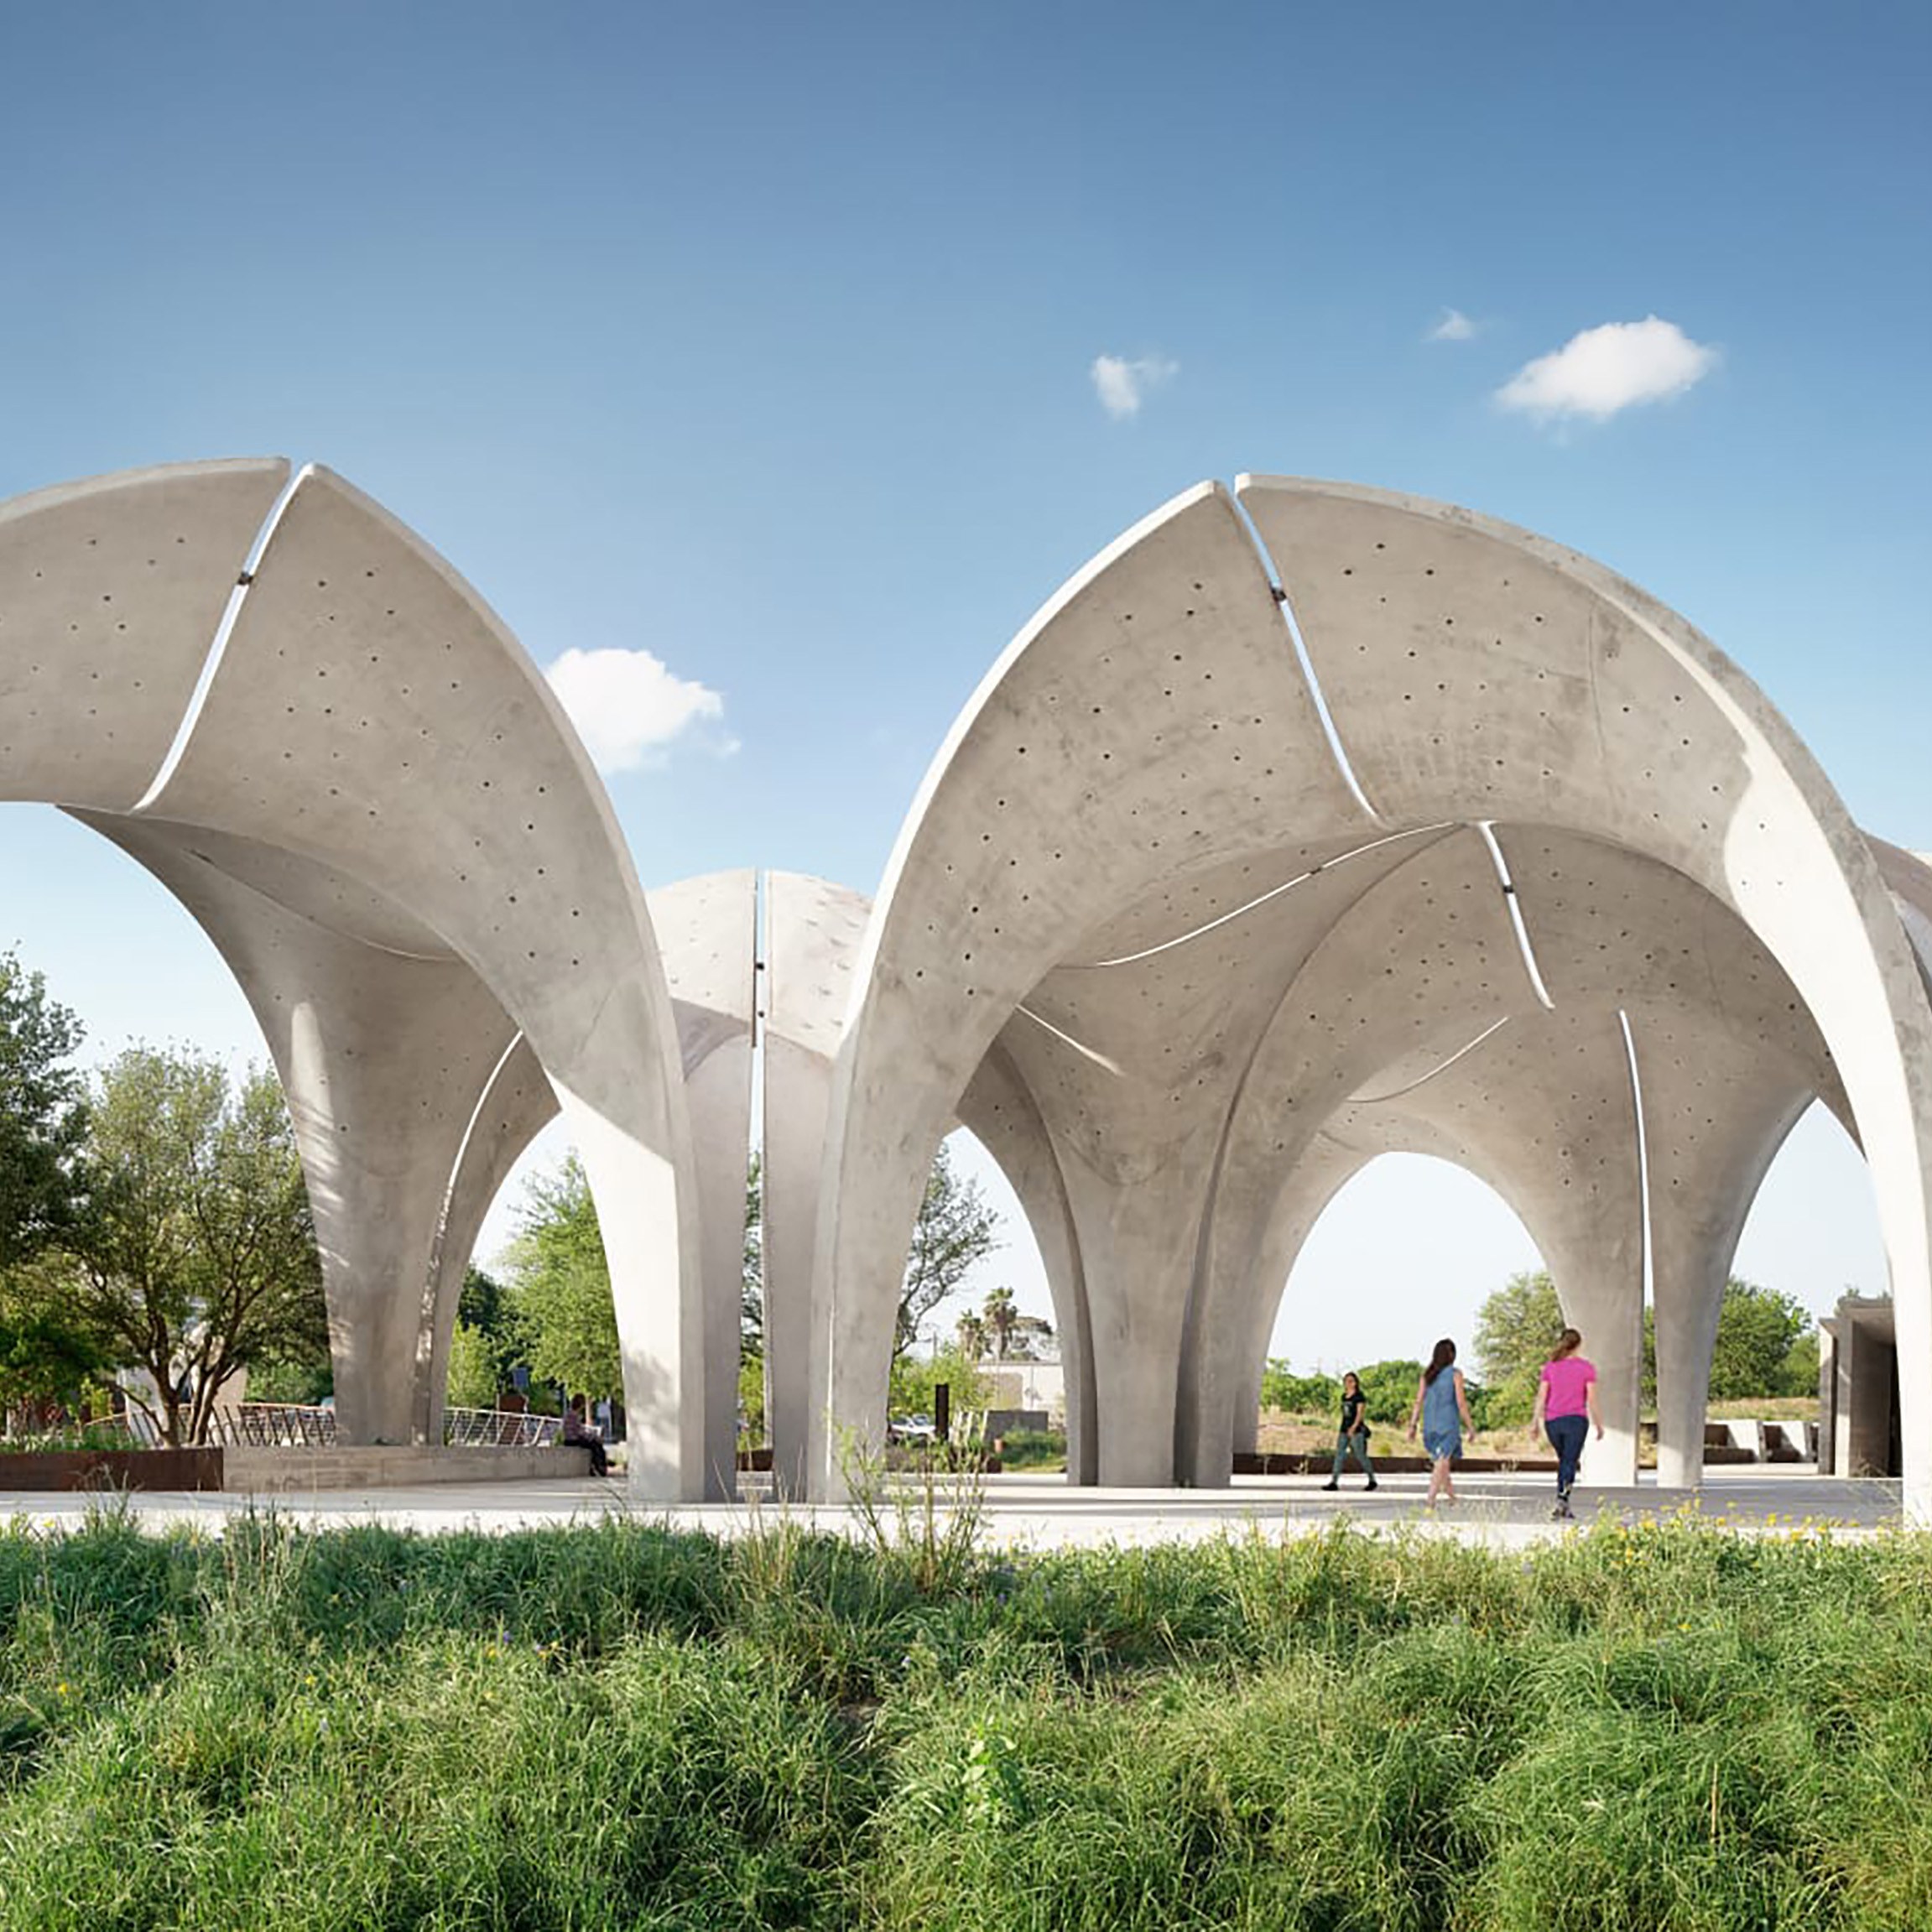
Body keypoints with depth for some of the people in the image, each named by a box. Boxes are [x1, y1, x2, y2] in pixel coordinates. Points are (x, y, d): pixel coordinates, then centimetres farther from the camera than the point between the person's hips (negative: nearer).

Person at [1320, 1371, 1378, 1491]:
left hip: (1356, 1430, -7)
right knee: (1339, 1454, -1)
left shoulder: (1359, 1396, -7)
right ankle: (1334, 1482, -4)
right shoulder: (1344, 1397, 14)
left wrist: (1354, 1427, -27)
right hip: (1344, 1429, 7)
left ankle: (1372, 1480, 13)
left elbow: (1360, 1413, -15)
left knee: (1360, 1456, -2)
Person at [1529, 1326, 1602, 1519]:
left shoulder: (1550, 1367, 5)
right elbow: (1591, 1400, -3)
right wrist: (1599, 1425, 4)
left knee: (1563, 1460, 19)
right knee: (1570, 1462, -2)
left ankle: (1564, 1505, 14)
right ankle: (1562, 1500, -22)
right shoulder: (1587, 1368, -2)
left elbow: (1541, 1397, 3)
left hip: (1553, 1421, 3)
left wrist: (1535, 1423, 6)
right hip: (1576, 1420, -3)